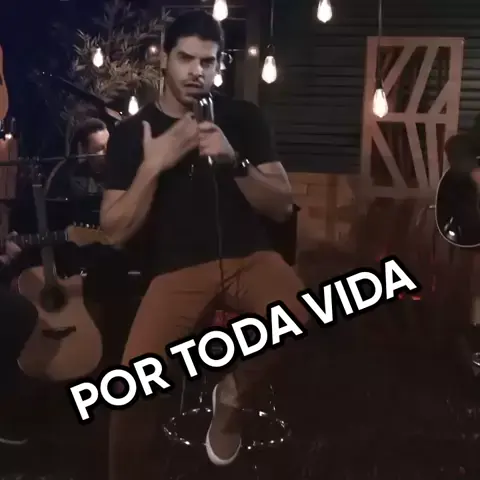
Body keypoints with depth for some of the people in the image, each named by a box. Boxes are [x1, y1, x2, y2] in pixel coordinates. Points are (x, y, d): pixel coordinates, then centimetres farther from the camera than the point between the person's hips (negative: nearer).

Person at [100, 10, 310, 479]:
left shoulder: (243, 117, 7)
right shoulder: (131, 132, 4)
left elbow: (282, 206, 2)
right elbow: (116, 232, -1)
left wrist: (235, 162, -14)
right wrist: (152, 166, -14)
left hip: (248, 256, 1)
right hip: (176, 269, -1)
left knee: (300, 318, -32)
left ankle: (235, 391, 2)